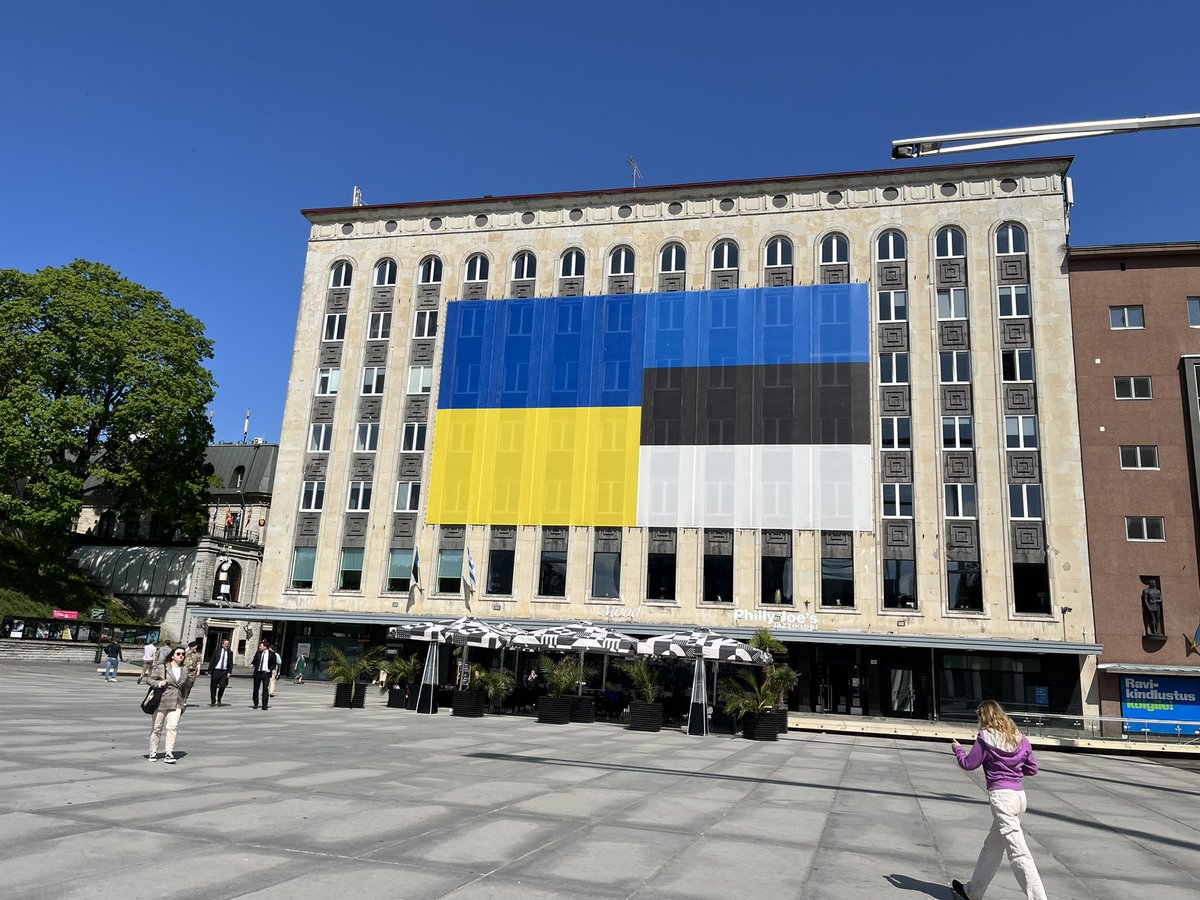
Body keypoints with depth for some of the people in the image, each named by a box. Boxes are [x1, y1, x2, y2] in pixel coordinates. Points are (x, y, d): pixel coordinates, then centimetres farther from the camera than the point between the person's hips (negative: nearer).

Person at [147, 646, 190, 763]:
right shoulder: (161, 667, -3)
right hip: (161, 702, -2)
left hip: (176, 703, 2)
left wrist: (183, 702, 20)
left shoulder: (185, 669, 10)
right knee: (157, 727, 8)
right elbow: (150, 679, -1)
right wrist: (159, 683, -21)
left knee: (173, 726, -11)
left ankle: (169, 754, -10)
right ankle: (153, 752, 23)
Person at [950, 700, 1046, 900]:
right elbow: (1032, 769, 14)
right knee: (992, 846, 19)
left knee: (1019, 853, -7)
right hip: (1019, 795, 8)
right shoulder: (1020, 738, 9)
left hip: (1000, 796, -8)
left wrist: (958, 749, 16)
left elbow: (969, 764, -1)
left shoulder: (985, 738, -9)